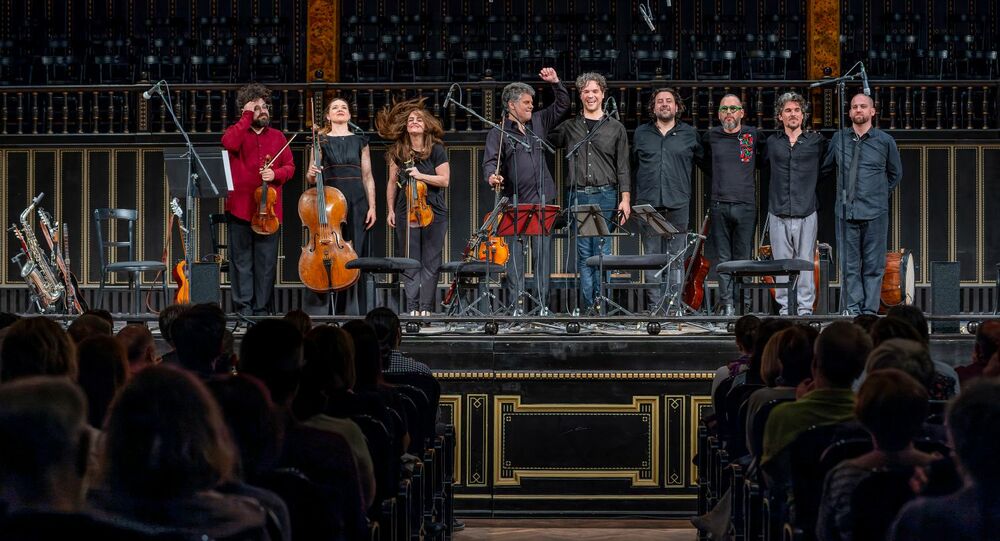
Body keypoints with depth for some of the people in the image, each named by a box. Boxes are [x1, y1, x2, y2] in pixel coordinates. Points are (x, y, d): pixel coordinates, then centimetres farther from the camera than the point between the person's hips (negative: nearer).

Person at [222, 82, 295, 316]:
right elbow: (229, 143, -19)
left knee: (266, 261, 3)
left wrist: (276, 173, -9)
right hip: (240, 207, -2)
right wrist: (247, 117, -12)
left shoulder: (277, 137, 13)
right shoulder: (237, 132, 5)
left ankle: (262, 309, 8)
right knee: (242, 260, 1)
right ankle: (243, 308, 4)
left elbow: (290, 167, 12)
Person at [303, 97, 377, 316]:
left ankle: (351, 311, 6)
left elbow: (368, 177, 10)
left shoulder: (360, 141, 12)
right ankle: (318, 312, -3)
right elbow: (310, 178, 9)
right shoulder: (321, 141, 9)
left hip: (356, 203, 1)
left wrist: (372, 207, 2)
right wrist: (311, 173, -15)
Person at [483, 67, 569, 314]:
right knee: (515, 254, -3)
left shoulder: (538, 122, 15)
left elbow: (562, 105, 22)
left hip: (542, 201, 4)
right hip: (515, 203, -4)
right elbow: (490, 161, -9)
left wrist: (555, 83, 8)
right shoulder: (498, 133, 1)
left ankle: (543, 304, 4)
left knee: (543, 253, 2)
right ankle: (516, 305, 0)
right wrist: (492, 176, -30)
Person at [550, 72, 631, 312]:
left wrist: (625, 199, -2)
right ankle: (588, 305, 3)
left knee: (602, 251, -4)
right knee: (584, 254, 1)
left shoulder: (616, 128, 10)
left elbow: (623, 168, 8)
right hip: (578, 196, 2)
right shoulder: (569, 127, 13)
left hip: (605, 195, -1)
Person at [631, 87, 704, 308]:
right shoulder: (641, 134, 13)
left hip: (678, 205, -1)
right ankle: (654, 305, 3)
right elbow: (633, 168, 16)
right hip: (648, 204, 1)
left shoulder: (690, 134, 10)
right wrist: (633, 197, 13)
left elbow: (704, 162, 17)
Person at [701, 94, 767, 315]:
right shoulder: (711, 137, 9)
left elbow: (763, 161, 21)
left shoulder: (753, 135, 6)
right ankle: (726, 303, 0)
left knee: (743, 258, 0)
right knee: (723, 258, -1)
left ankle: (743, 304, 3)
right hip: (720, 205, 1)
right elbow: (705, 164, 26)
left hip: (746, 205, -1)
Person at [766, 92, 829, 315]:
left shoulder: (817, 141, 6)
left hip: (806, 213, -1)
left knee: (805, 263, -2)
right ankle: (785, 308, 6)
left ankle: (805, 308, 2)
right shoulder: (772, 142, 11)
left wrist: (811, 185, 13)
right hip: (778, 213, 1)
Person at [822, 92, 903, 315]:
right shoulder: (839, 138, 7)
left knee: (873, 265, 0)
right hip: (846, 211, 1)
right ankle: (852, 307, 3)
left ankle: (869, 310, 3)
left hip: (875, 213, -1)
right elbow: (824, 165, 21)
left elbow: (896, 173, 18)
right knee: (849, 264, 0)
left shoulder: (885, 141, 4)